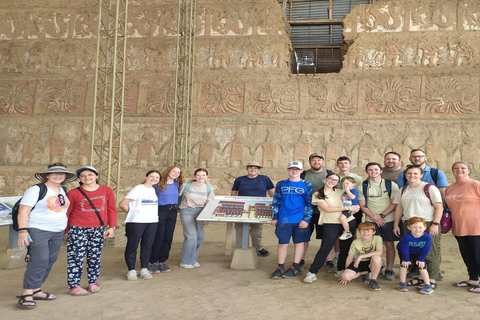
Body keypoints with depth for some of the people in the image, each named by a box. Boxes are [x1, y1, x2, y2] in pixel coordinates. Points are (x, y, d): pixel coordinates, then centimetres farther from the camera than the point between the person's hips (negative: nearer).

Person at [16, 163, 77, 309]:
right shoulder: (36, 190, -9)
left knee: (50, 261, 7)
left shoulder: (63, 191, 11)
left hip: (58, 232, 7)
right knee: (39, 260, -15)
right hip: (37, 231, -7)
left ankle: (36, 290, 19)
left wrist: (65, 230, 19)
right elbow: (23, 212, -13)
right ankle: (26, 295, -8)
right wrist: (23, 231, -22)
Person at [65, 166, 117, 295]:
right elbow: (66, 214, 6)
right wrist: (65, 232, 8)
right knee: (76, 257, -3)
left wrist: (112, 227, 0)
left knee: (95, 257, 10)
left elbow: (112, 210, 7)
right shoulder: (73, 193, 0)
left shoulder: (107, 191, 4)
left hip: (98, 230, 2)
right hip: (77, 229, -2)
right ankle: (73, 286, 9)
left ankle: (93, 282, 25)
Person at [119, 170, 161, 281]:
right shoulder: (138, 189, -5)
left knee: (147, 246, 8)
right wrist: (132, 213, -2)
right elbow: (122, 204, -7)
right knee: (132, 245, 1)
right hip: (136, 222, -5)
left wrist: (154, 215, 10)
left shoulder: (154, 190, 12)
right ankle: (131, 270, 10)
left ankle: (144, 269, 17)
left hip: (152, 222, 5)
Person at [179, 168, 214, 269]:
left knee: (200, 237, 3)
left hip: (200, 212, 4)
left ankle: (194, 259, 22)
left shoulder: (209, 189, 5)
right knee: (191, 236, -11)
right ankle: (186, 262, 4)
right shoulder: (186, 185, -5)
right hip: (187, 211, -4)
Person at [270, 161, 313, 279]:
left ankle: (294, 268, 20)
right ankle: (280, 268, 17)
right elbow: (276, 202, 11)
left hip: (300, 220, -1)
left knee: (299, 243, 7)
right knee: (282, 243, 4)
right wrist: (274, 218, 6)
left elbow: (309, 204, 0)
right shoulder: (281, 184, 7)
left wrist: (306, 219, -8)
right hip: (283, 220, 1)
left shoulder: (307, 185, 2)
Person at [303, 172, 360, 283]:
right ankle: (312, 272, 0)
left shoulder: (340, 192, 11)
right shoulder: (318, 194, 0)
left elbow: (352, 203, 12)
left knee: (345, 248, 8)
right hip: (330, 224, -4)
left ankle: (341, 270, 27)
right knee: (324, 249, -8)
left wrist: (354, 209, -14)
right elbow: (327, 209, -10)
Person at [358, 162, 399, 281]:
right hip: (370, 221, 1)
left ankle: (389, 270, 13)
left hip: (389, 220, 0)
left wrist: (382, 215, -11)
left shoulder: (391, 184, 3)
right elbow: (362, 205, 5)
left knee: (389, 244, 2)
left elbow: (394, 203, -2)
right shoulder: (363, 186, 6)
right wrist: (374, 217, -8)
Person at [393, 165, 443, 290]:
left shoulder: (430, 188, -2)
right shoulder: (402, 191, 14)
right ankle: (420, 277, 20)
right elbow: (399, 208, 17)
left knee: (429, 254, -3)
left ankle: (432, 281, 7)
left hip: (427, 225, -5)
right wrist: (396, 224, 12)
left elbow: (439, 207, -6)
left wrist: (435, 224, -14)